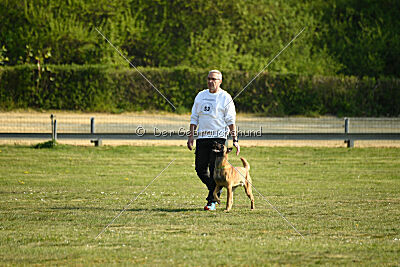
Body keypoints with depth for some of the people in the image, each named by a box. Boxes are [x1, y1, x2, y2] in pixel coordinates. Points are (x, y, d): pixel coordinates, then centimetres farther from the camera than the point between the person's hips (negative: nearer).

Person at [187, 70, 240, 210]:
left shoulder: (225, 98, 1)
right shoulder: (201, 96, 15)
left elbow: (231, 120, -3)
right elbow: (194, 117, 16)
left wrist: (235, 140, -9)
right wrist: (191, 135, 6)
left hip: (218, 137, -5)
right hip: (202, 137, 5)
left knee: (215, 168, -9)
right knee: (200, 168, 2)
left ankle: (212, 201, -5)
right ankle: (216, 189, 25)